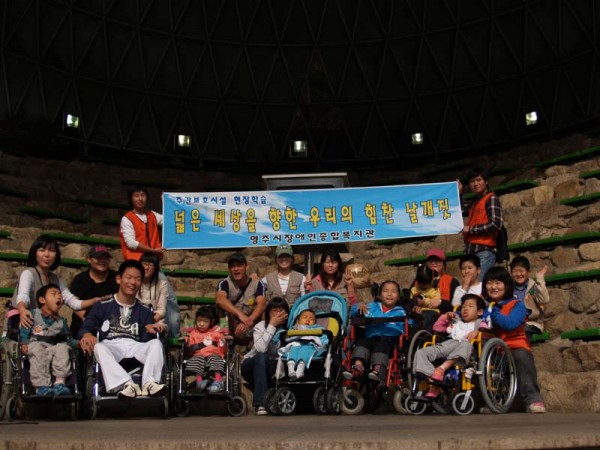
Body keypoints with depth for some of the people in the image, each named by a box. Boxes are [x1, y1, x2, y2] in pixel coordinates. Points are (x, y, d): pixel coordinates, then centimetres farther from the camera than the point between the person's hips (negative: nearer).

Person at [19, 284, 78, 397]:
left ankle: (60, 382, -31)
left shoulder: (61, 321, 18)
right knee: (38, 352, -36)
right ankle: (41, 386, -42)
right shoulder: (33, 314, 7)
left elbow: (67, 339, 19)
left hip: (53, 347, 3)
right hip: (36, 344, -3)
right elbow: (24, 332, 2)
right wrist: (24, 343, -15)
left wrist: (78, 343, 1)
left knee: (62, 348, -28)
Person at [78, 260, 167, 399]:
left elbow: (146, 340, 9)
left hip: (134, 346, 2)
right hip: (111, 346, -2)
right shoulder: (103, 306, 13)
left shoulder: (145, 311, 18)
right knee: (99, 347, -36)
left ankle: (149, 383, -48)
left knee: (156, 343, -28)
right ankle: (127, 384, -53)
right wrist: (87, 335, -19)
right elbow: (85, 328, 5)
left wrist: (150, 331, -14)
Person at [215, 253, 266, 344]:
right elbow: (220, 300, -29)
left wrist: (248, 321, -39)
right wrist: (240, 314, -44)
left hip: (250, 328, 1)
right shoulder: (225, 283, -7)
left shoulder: (257, 283, -3)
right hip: (230, 327, -1)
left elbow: (261, 304, -20)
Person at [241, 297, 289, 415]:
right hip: (252, 365, -2)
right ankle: (260, 403, -36)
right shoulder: (261, 326, -12)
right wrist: (272, 326, -29)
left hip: (275, 366, 2)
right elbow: (261, 349, -33)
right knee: (261, 357, -35)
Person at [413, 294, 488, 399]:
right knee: (421, 352, -20)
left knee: (465, 345, -43)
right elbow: (437, 328, 39)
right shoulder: (455, 322, 42)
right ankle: (434, 385, -34)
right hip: (445, 344, 4)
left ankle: (442, 368, -51)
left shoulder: (479, 323, 28)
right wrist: (445, 317, 27)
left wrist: (477, 332, -12)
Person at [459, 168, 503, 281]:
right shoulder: (473, 204, 23)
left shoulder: (491, 198, 1)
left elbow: (496, 224, -10)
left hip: (485, 251, -7)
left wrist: (470, 229, -5)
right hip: (471, 250, 7)